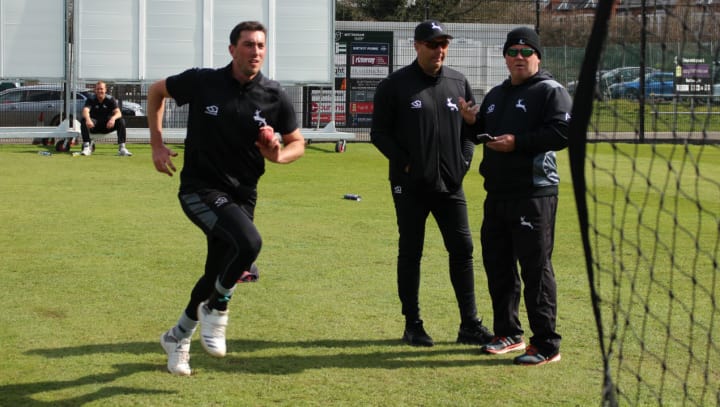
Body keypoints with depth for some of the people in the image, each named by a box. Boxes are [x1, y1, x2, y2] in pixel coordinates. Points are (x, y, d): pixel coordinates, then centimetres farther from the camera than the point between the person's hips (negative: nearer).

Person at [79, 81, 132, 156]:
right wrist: (88, 119, -50)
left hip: (107, 125, 1)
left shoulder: (110, 99, -4)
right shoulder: (91, 99, -6)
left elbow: (118, 113, -17)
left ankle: (122, 148, -30)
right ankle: (86, 147, -33)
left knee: (121, 121, -25)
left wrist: (113, 118, -43)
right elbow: (85, 111, -25)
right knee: (84, 121, -32)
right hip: (94, 126, -1)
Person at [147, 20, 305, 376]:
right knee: (248, 242, -31)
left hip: (242, 196, 4)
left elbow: (298, 143, 9)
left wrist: (279, 156, -14)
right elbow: (156, 91, 9)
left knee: (217, 275, 10)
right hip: (200, 188, -4)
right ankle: (216, 309, -5)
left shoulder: (274, 97, -3)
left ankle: (178, 336, 36)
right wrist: (157, 144, 3)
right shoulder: (201, 81, -9)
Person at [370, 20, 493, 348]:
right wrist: (404, 162, -11)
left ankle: (470, 325, 11)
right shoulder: (395, 85, -3)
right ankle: (412, 326, 12)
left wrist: (464, 160, 2)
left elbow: (471, 126, 16)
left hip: (450, 184, 4)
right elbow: (379, 133, -2)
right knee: (410, 253, 4)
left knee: (462, 249, 3)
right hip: (410, 186, -4)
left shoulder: (458, 83, 9)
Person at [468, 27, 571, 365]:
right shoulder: (496, 95, 20)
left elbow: (563, 132, -17)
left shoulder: (551, 92, -4)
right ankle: (508, 333, 27)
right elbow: (481, 131, 29)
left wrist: (517, 142, -20)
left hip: (534, 194, -8)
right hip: (496, 193, 8)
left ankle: (546, 345, -2)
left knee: (536, 267, -7)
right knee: (497, 264, 13)